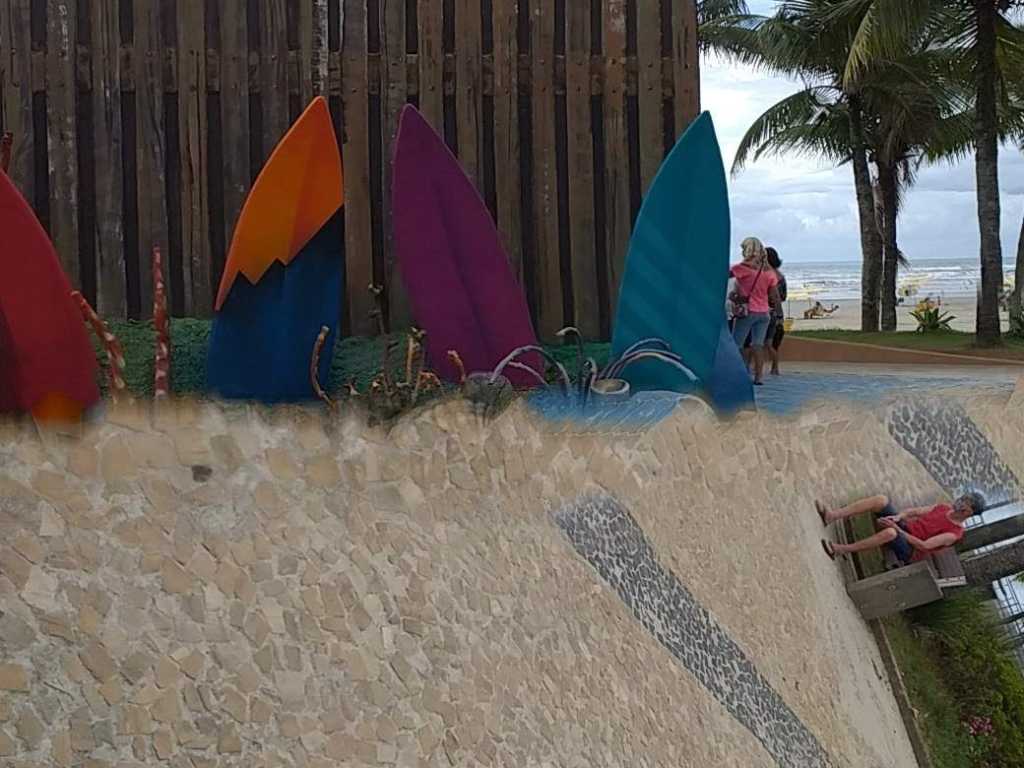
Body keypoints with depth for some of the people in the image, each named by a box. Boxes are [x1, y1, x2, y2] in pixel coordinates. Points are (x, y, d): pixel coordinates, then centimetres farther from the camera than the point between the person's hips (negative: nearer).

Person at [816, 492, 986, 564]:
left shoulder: (955, 533, -11)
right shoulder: (946, 508, 14)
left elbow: (924, 545, -20)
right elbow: (915, 511, 12)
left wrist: (897, 528, -21)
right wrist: (898, 517, -10)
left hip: (908, 551, -8)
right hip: (902, 529, 8)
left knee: (890, 533, -44)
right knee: (881, 500, -19)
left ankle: (839, 550, -34)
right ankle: (831, 516, -28)